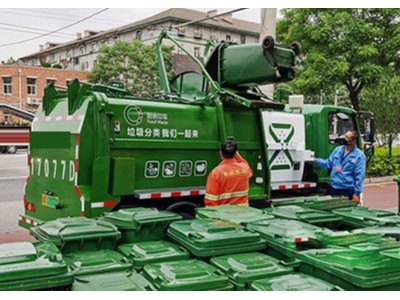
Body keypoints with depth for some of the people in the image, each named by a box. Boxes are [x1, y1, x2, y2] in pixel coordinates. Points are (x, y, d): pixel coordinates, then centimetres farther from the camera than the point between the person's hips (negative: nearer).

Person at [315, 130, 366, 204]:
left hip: (348, 190, -5)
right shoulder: (337, 150, 9)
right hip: (334, 189, 5)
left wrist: (357, 194, -14)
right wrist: (316, 160, -1)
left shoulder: (359, 155, -8)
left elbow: (359, 176, -11)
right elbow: (328, 164, 14)